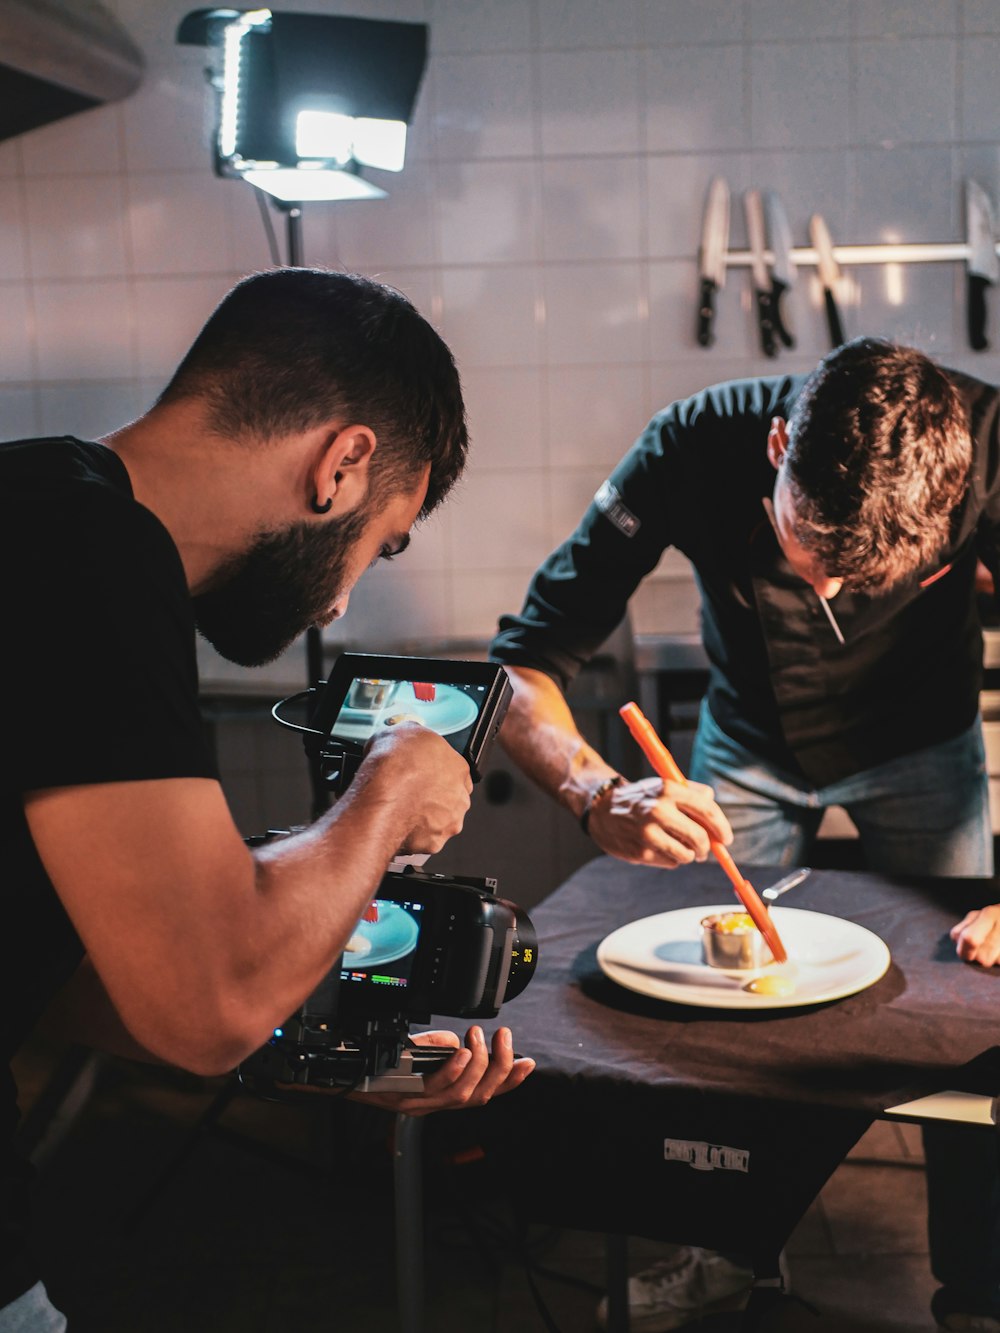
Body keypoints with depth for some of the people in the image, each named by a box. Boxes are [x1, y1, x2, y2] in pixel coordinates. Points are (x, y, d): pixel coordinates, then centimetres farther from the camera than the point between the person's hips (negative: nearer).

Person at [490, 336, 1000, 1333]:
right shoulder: (692, 451, -33)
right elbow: (520, 670, -31)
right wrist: (601, 799, -51)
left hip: (916, 744, 0)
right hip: (750, 745, 1)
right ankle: (724, 1249, 26)